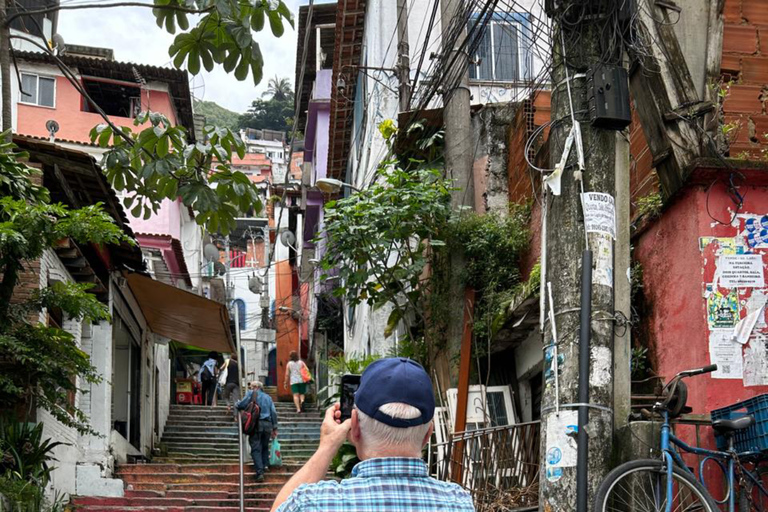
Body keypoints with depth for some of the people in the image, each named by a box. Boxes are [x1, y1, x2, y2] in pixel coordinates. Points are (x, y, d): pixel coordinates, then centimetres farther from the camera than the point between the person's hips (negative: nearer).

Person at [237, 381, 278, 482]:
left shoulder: (251, 394, 6)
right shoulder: (268, 397, 20)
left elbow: (241, 405, -4)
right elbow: (274, 412, 14)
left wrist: (236, 404, 19)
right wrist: (274, 428, 15)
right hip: (268, 424, 4)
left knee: (256, 449, -5)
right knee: (265, 446, 23)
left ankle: (260, 472, -15)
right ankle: (265, 465, 9)